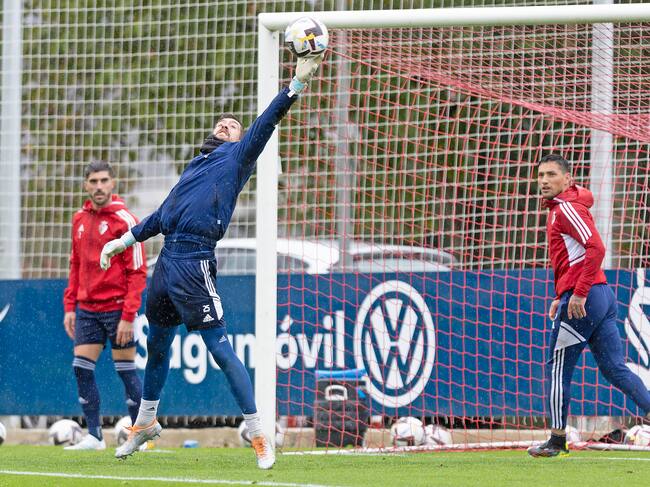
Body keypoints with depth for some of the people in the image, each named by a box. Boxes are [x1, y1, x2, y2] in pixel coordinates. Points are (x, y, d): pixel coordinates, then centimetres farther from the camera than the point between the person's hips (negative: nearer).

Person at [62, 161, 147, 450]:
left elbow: (138, 272, -11)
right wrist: (70, 307, 9)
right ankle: (94, 436, 8)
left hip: (116, 308, -6)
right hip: (87, 308, 6)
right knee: (81, 369, 0)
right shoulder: (80, 220, 10)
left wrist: (128, 316, -17)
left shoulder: (124, 220, -9)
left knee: (126, 371, -1)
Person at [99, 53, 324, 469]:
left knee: (219, 348, -11)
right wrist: (125, 240, 34)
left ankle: (258, 435, -10)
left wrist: (297, 84, -18)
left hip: (194, 261, -7)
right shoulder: (198, 164, 25)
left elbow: (265, 124, -7)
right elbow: (165, 213, 33)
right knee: (158, 344, 18)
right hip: (168, 258, 7)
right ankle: (146, 422, 35)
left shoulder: (238, 156, 7)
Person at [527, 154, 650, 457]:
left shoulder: (567, 208, -9)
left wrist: (578, 294, -24)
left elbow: (596, 249, -22)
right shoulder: (559, 208, 21)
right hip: (603, 296, 10)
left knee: (557, 369, 0)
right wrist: (561, 297, 25)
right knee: (614, 368, 5)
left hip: (582, 300, -10)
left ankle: (557, 441, 6)